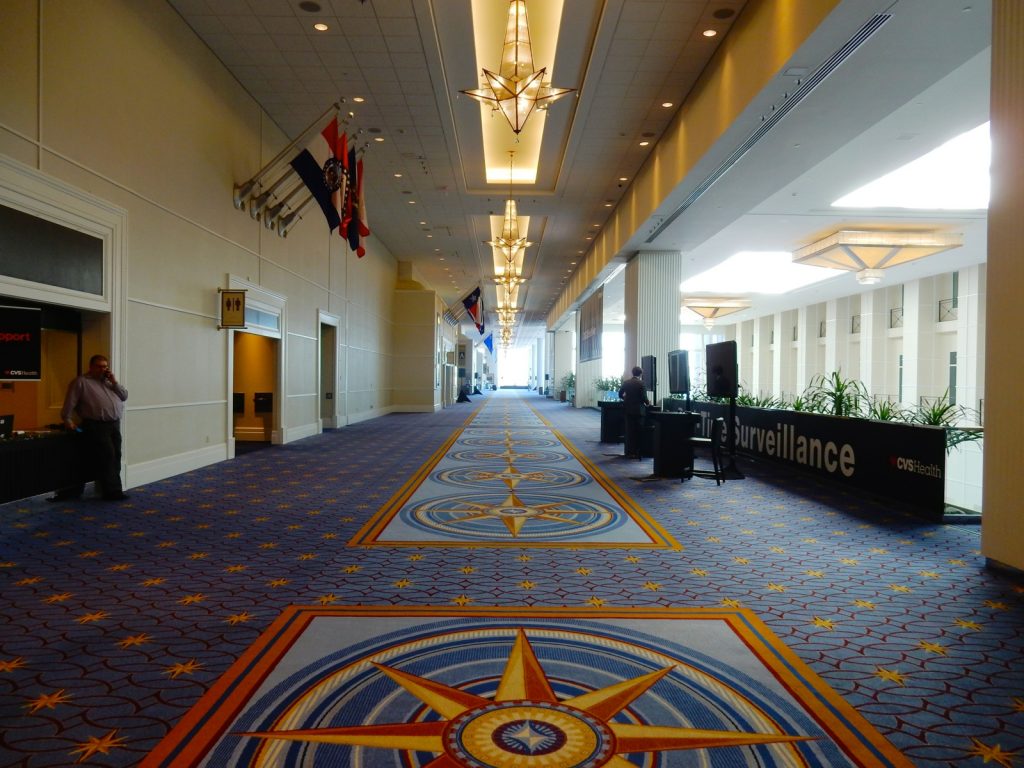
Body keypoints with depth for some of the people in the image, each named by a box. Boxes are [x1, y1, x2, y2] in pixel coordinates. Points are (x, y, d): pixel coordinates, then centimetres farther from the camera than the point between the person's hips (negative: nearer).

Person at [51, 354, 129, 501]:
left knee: (115, 457, 7)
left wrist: (114, 382, 3)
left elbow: (124, 396, 13)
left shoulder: (109, 381, 19)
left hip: (114, 424, 7)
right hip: (96, 426, -7)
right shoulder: (81, 382, 0)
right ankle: (112, 491, -5)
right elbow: (70, 402, -5)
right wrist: (67, 419, -12)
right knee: (106, 457, -10)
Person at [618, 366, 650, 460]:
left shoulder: (626, 382, 3)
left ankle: (628, 452, 15)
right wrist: (648, 402, 6)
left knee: (629, 431, 11)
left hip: (628, 410, 5)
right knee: (637, 432, 2)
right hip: (638, 410, -5)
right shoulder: (641, 383, -11)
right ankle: (636, 452, 3)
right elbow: (644, 397, -15)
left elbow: (620, 395, 7)